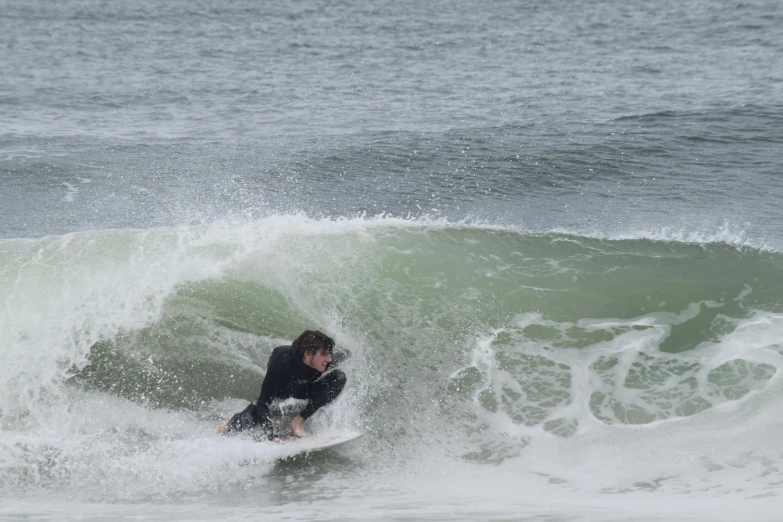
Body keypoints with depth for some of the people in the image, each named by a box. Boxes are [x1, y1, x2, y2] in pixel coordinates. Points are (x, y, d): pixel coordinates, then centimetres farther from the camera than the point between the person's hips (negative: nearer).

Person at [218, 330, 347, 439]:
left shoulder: (324, 359, -32)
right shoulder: (281, 367, -44)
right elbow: (263, 403, -42)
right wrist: (272, 437, -49)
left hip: (303, 386, 4)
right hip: (278, 389, -4)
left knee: (338, 378, -23)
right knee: (250, 419, -29)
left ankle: (297, 422, -18)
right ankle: (227, 427, 10)